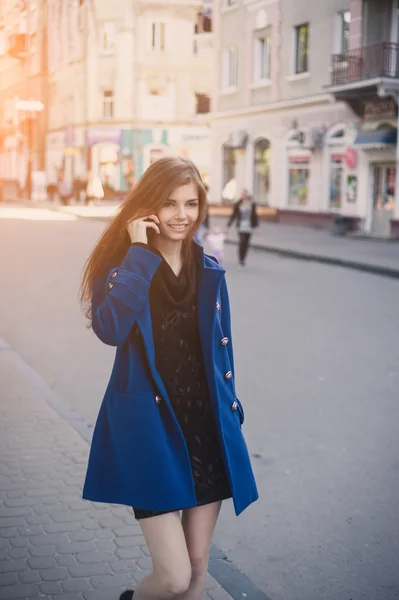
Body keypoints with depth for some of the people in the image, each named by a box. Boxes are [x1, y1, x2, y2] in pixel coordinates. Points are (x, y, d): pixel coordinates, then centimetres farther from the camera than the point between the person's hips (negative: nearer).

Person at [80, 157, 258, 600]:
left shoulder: (209, 272, 5)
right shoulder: (121, 265, -6)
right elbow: (109, 330, -27)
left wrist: (229, 410, 10)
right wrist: (140, 253, -22)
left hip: (206, 427, 4)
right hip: (149, 429, -4)